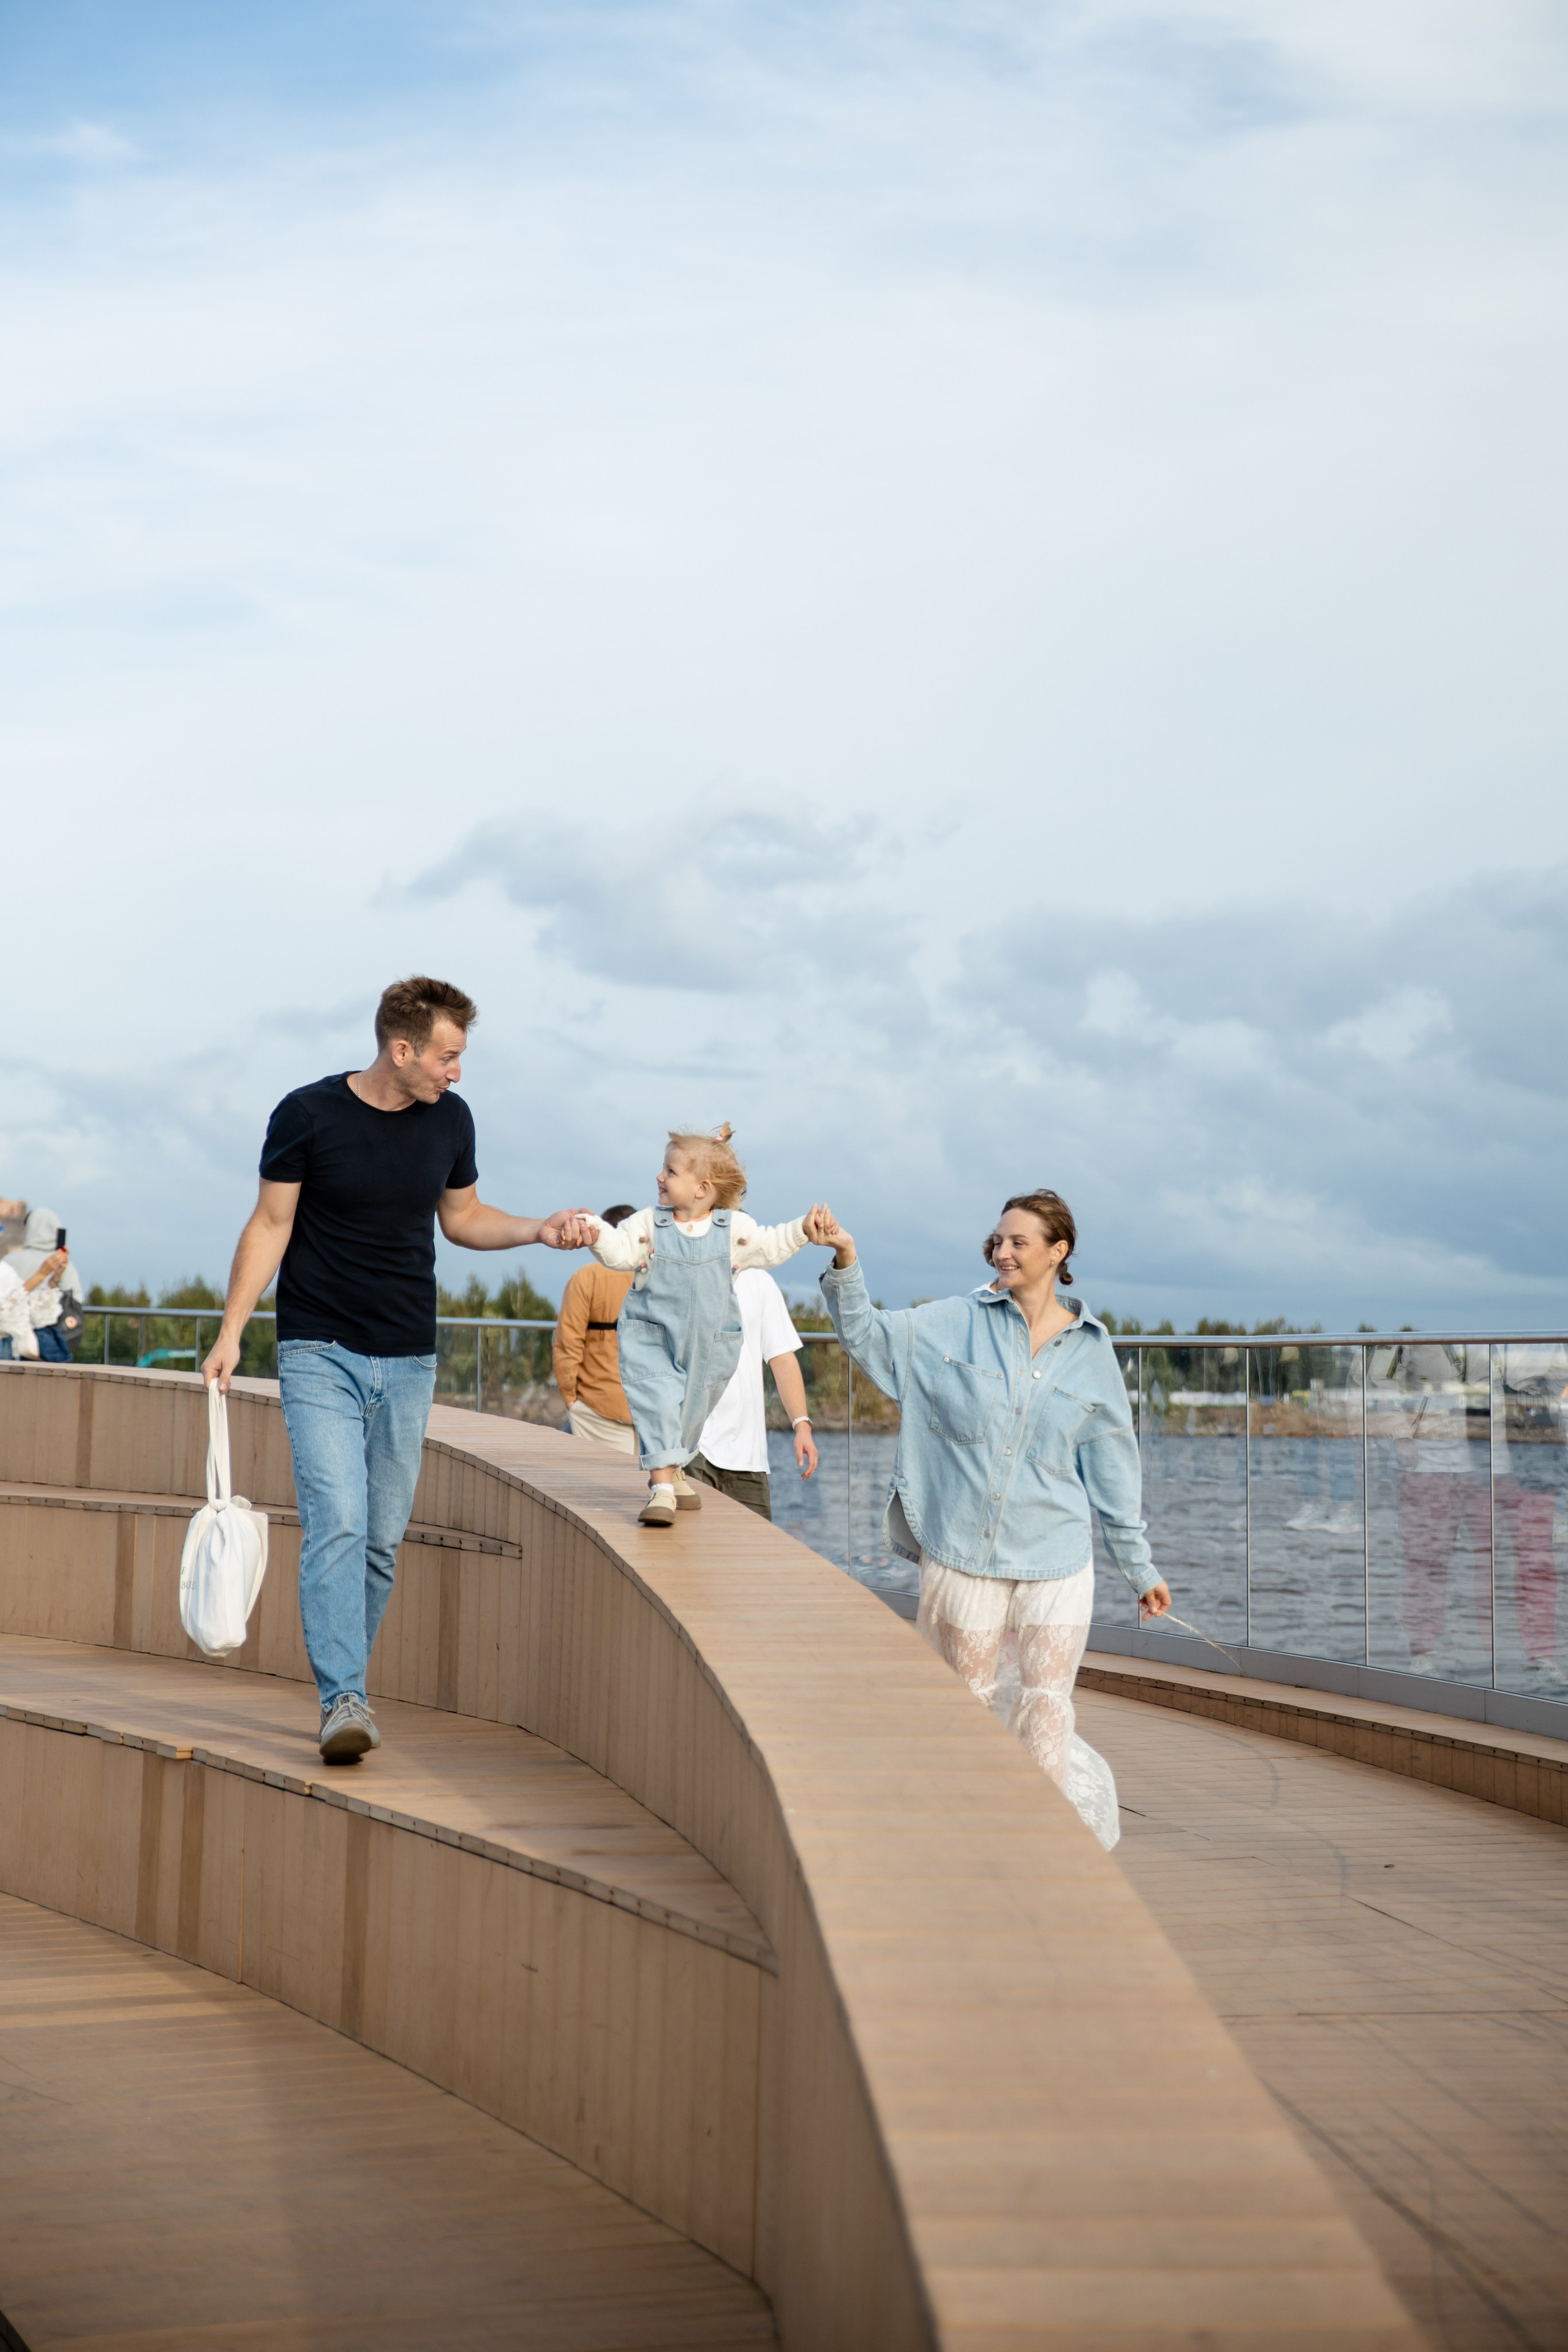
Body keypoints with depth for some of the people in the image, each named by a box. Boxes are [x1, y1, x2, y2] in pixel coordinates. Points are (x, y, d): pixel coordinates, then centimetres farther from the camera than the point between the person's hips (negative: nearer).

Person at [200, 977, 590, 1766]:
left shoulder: (449, 1119, 4)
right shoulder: (309, 1115, -8)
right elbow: (271, 1225, -2)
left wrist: (539, 1229, 1)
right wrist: (231, 1331, -7)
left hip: (408, 1360, 4)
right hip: (320, 1353, -4)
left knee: (383, 1540, 6)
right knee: (337, 1524, -16)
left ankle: (346, 1686, 20)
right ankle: (344, 1700, -19)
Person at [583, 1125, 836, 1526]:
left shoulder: (734, 1228, -2)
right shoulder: (648, 1225, -4)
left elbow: (769, 1246, 7)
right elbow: (620, 1250, -9)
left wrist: (803, 1230, -4)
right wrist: (598, 1234, -27)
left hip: (708, 1342, 2)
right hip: (651, 1336, -2)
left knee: (692, 1411, 15)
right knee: (659, 1403, -17)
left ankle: (673, 1472, 38)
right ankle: (662, 1486, -19)